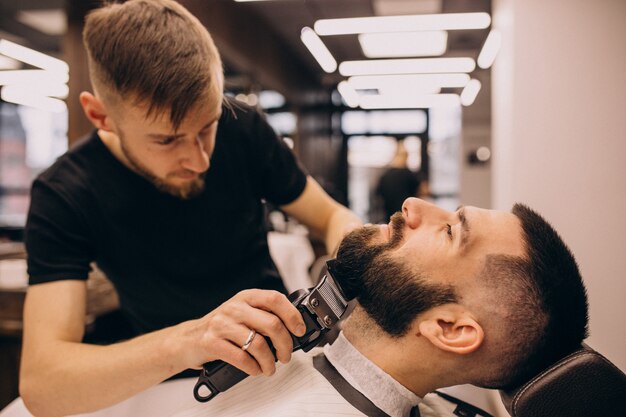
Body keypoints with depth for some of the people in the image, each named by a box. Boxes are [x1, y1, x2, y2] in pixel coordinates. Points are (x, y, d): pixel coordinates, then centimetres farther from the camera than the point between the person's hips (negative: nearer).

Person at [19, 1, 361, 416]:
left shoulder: (242, 128, -13)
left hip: (277, 358, 2)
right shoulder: (63, 196, -18)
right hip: (172, 383, -1)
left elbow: (334, 217, -3)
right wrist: (185, 341, -41)